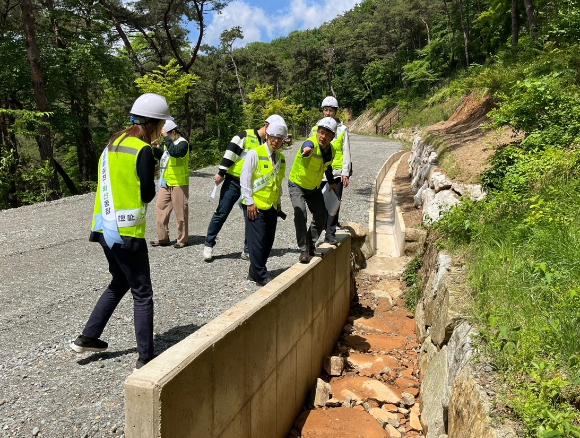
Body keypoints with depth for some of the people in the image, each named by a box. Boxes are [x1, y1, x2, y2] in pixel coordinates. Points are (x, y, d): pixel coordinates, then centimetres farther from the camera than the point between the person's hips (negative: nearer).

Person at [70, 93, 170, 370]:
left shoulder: (114, 142, 12)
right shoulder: (143, 150, -13)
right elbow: (147, 195, -12)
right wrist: (153, 176, 6)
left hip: (105, 228, 8)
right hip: (126, 232, -8)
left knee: (120, 282, 25)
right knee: (142, 294, 3)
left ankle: (88, 337, 31)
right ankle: (145, 358, 9)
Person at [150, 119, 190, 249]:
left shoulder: (182, 143, -12)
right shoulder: (169, 142, 14)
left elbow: (175, 152, -33)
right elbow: (160, 156, 23)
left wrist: (166, 138, -25)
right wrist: (156, 148, 4)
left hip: (179, 183, -9)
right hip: (165, 183, 9)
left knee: (180, 211, -2)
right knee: (160, 207, 9)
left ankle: (182, 239, 9)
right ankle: (163, 238, 17)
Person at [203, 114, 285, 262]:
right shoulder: (246, 135, -7)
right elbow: (230, 152, -11)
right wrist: (221, 173, -14)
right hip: (233, 182, -5)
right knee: (221, 214, 1)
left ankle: (248, 250, 15)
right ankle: (208, 245, 14)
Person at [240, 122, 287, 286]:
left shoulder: (281, 158, 10)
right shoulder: (255, 154, -9)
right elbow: (245, 179, -11)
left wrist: (279, 202, 15)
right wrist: (250, 202, -14)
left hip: (272, 206, 7)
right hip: (255, 206, -7)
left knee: (268, 242, 9)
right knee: (257, 241, -5)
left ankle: (254, 272, 23)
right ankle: (260, 276, 7)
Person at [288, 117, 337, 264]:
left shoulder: (331, 151, -6)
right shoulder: (311, 144, -28)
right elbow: (307, 147, -54)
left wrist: (331, 183, 23)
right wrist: (307, 150, -78)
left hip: (314, 188, 7)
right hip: (297, 186, -6)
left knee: (321, 216, 6)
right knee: (300, 214, -24)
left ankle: (311, 247, 24)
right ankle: (303, 250, -13)